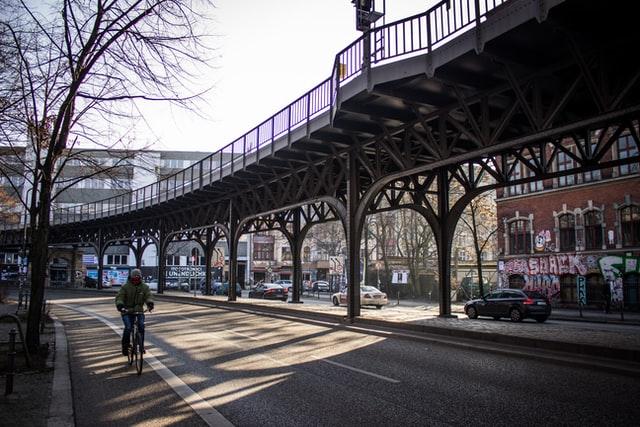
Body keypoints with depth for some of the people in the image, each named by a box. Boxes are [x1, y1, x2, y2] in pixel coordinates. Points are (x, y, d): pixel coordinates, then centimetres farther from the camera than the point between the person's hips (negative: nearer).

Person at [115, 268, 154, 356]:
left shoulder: (144, 287, 0)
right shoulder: (125, 286, -7)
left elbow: (148, 296, -13)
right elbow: (119, 297, -16)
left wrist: (150, 304, -35)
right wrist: (120, 306, -36)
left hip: (139, 310, 2)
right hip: (127, 311, -2)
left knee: (141, 326, -18)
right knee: (128, 328, -16)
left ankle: (141, 345, -1)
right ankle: (125, 347, 5)